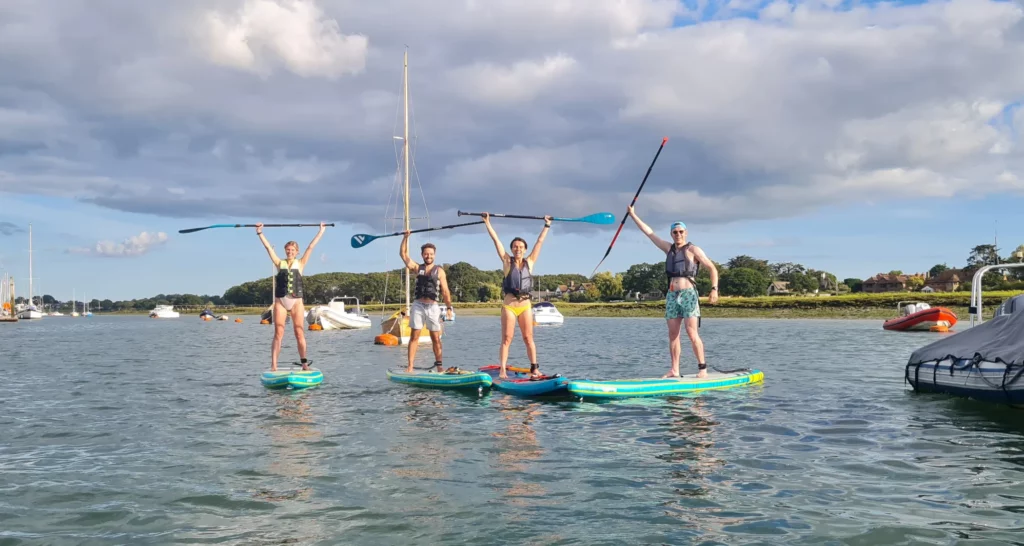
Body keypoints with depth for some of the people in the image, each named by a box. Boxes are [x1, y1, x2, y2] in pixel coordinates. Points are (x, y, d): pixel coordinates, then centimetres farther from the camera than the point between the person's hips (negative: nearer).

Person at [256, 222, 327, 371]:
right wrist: (259, 232, 3)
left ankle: (304, 363, 8)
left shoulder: (300, 263, 8)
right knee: (278, 334, -2)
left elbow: (311, 246, 8)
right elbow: (268, 247, 6)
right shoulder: (280, 263, 9)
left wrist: (321, 231, 8)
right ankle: (273, 365, -5)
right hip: (280, 301, 0)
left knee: (299, 333, 2)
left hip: (296, 302, 0)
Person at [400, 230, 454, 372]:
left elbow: (445, 291, 5)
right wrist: (406, 237, 2)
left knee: (435, 338, 3)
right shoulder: (417, 268, 11)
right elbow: (403, 254, 8)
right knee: (414, 336, -3)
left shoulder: (439, 271, 7)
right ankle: (410, 366, -5)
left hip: (433, 307, -1)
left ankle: (438, 365, 11)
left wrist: (449, 307, -3)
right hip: (418, 305, 1)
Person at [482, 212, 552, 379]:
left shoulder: (529, 262, 10)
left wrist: (547, 226, 21)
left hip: (525, 305, 2)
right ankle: (502, 371, -5)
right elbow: (496, 240, 2)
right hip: (509, 305, -2)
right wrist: (487, 223, 1)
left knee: (528, 338, 5)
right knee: (506, 339, -3)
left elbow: (539, 242, 16)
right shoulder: (507, 261, 4)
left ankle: (534, 368, 8)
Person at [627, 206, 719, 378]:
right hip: (672, 295, 6)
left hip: (688, 294, -6)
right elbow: (649, 233, 21)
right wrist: (633, 215, 23)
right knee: (673, 334, 3)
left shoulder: (693, 250, 0)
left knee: (692, 333, -12)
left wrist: (714, 289, -15)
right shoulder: (668, 248, 15)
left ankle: (702, 368, -8)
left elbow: (712, 268, -3)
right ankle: (675, 370, 5)